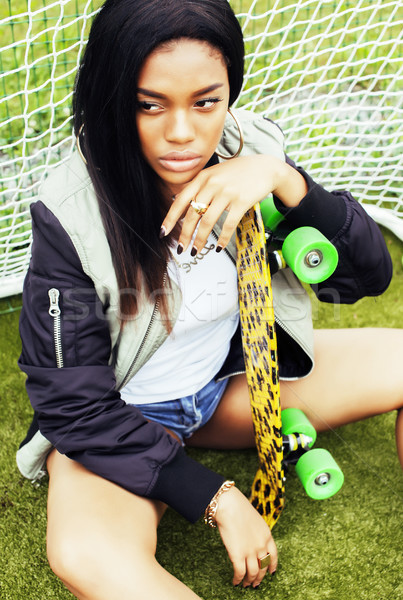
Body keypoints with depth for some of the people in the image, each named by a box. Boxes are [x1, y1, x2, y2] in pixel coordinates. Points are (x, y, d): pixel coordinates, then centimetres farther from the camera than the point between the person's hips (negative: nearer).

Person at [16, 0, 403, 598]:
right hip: (122, 419, -4)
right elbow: (74, 405, -19)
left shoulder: (252, 149, -13)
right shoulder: (71, 216, -24)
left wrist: (285, 181, -29)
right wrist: (218, 498, -21)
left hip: (234, 378, 5)